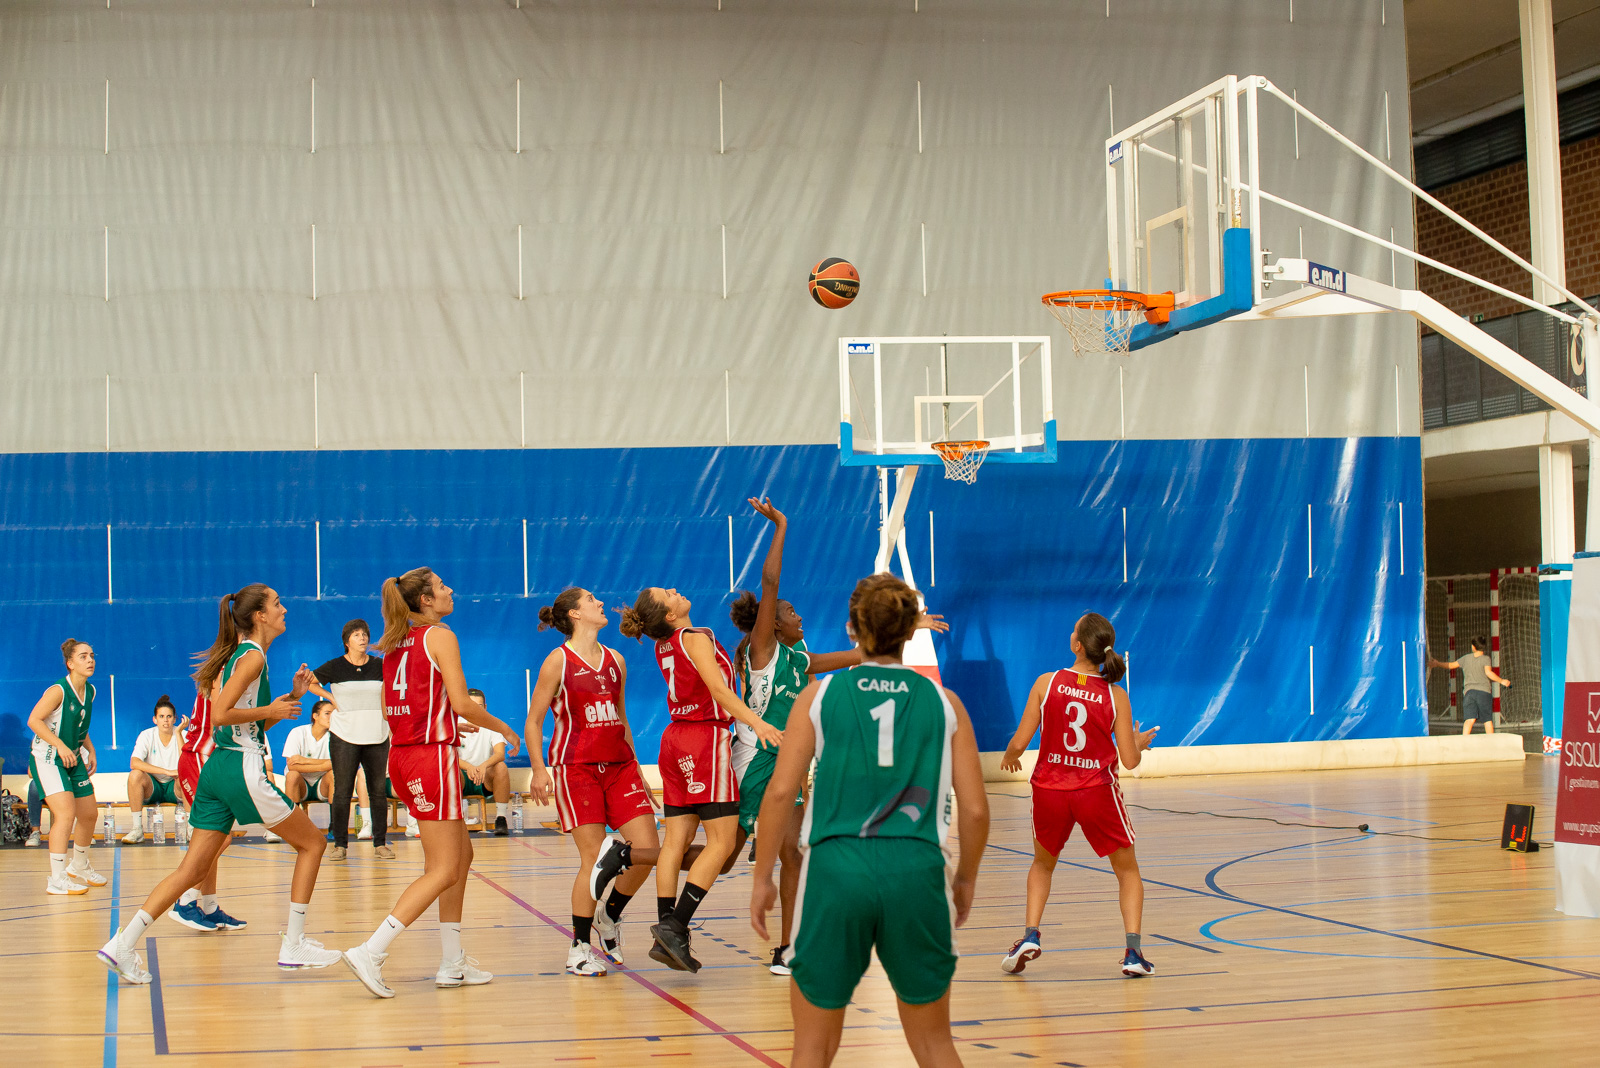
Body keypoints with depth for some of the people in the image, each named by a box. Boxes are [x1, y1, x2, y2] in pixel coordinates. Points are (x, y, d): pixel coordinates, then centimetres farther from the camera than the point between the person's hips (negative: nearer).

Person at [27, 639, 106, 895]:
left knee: (88, 815, 12)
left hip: (73, 758, 8)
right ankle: (57, 880, -14)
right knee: (66, 814, -20)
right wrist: (60, 746, -26)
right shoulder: (58, 691, -20)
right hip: (47, 759, -8)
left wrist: (90, 750, 9)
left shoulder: (90, 691, 3)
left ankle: (78, 867, 35)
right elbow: (34, 720, -23)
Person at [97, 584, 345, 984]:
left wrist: (292, 695, 15)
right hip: (242, 768, -9)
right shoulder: (253, 656, -10)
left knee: (194, 868, 7)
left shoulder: (241, 655, 19)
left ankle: (123, 943, -1)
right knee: (312, 842, 6)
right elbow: (220, 715, -20)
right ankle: (293, 945, 6)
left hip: (218, 767, 9)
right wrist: (271, 710, -10)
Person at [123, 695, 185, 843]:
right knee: (135, 775, -31)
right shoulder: (147, 735, -9)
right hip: (152, 788, 0)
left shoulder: (182, 735, -7)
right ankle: (137, 829, -24)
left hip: (174, 788, 0)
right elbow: (134, 763, -26)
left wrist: (178, 733, -26)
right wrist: (167, 772, -33)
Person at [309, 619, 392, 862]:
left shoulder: (379, 666, 6)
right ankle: (340, 844, 3)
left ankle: (380, 843, 8)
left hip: (376, 737, 2)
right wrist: (331, 697, 1)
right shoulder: (335, 667, 0)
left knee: (378, 791, 1)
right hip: (344, 737, -2)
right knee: (342, 792, -3)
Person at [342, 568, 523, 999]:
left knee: (461, 854, 17)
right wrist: (504, 729, -1)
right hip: (431, 757, -9)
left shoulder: (397, 642, 15)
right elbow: (461, 702, -15)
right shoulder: (439, 636, -9)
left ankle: (452, 962, 18)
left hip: (402, 753, 9)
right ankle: (371, 952, -15)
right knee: (443, 871, -6)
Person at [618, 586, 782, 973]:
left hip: (676, 737, 8)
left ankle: (665, 934, 3)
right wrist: (755, 721, -33)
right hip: (706, 737, -8)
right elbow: (717, 687, -24)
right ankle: (675, 928, -15)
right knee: (721, 842, -7)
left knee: (676, 840, 5)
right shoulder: (697, 638, -12)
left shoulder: (665, 646, 12)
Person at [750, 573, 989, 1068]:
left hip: (836, 866, -1)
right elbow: (975, 808, 4)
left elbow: (780, 791, -2)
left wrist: (761, 878, 6)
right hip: (917, 868, 1)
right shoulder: (942, 702, 8)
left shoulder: (820, 695, 5)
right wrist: (965, 879, 20)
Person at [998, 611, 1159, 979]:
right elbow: (1130, 760, -5)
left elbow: (1019, 743, -7)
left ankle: (1030, 936, 10)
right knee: (1127, 870, 18)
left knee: (1043, 864, 27)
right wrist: (1140, 741, 17)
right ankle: (1133, 951, 4)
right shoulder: (1115, 696, -6)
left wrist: (1009, 757, 16)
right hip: (1097, 792, -1)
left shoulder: (1047, 683, -7)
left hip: (1050, 788, 1)